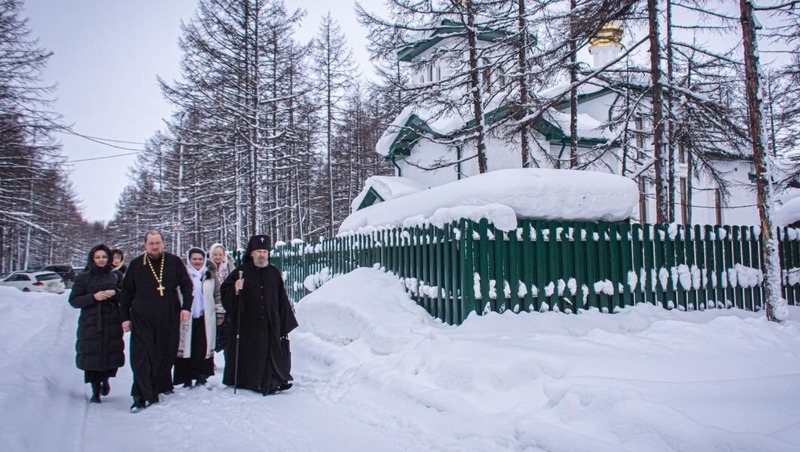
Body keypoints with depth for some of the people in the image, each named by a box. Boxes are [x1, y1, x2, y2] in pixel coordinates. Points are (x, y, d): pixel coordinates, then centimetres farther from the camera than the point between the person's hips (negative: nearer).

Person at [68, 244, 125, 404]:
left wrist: (115, 293, -11)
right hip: (90, 323, -1)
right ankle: (95, 390, 13)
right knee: (92, 355, -3)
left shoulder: (116, 276, 10)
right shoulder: (83, 277, 5)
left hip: (112, 323, 1)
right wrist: (93, 297, -13)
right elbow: (73, 300, 1)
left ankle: (105, 379, 29)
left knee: (112, 354, -1)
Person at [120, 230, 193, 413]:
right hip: (142, 320, -1)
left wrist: (186, 307, -3)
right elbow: (127, 293, 9)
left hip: (169, 319, 1)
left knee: (167, 355, 9)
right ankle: (141, 397, -2)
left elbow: (186, 285, 8)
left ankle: (163, 385, 28)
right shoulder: (136, 265, 5)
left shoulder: (174, 262, 4)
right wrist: (125, 317, 6)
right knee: (141, 358, -6)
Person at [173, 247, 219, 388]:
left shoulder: (210, 274, 9)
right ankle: (186, 378, 11)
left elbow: (217, 294, 14)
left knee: (204, 347, 1)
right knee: (186, 346, 2)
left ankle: (201, 376, 12)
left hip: (205, 317, 2)